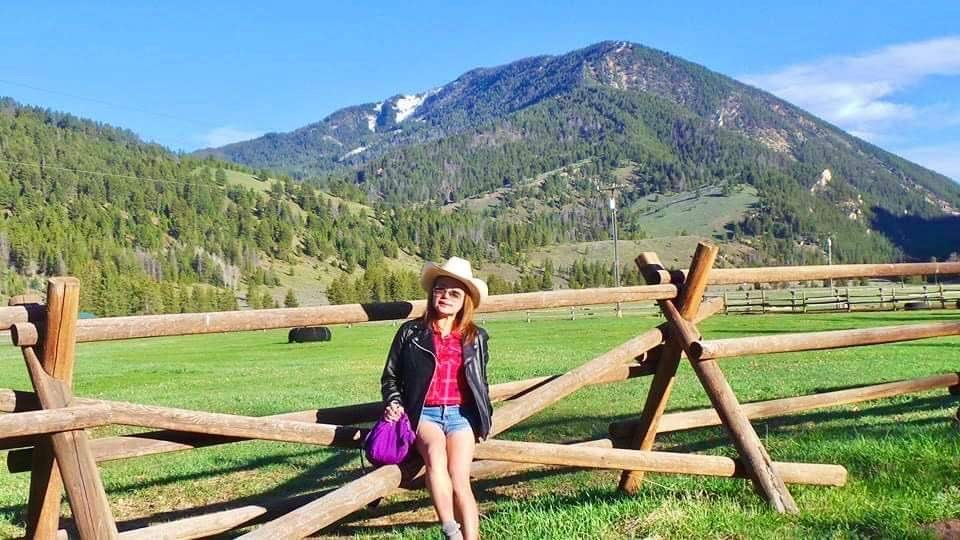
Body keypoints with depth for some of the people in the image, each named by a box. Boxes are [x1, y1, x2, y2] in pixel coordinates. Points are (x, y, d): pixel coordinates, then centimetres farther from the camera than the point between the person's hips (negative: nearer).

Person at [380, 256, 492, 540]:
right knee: (435, 452, -33)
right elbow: (390, 377, 12)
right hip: (423, 413, -2)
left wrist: (486, 416, 15)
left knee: (460, 481, -15)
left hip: (461, 415, 2)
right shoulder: (411, 332, 4)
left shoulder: (476, 337, 11)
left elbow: (482, 381, 22)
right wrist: (394, 404, -5)